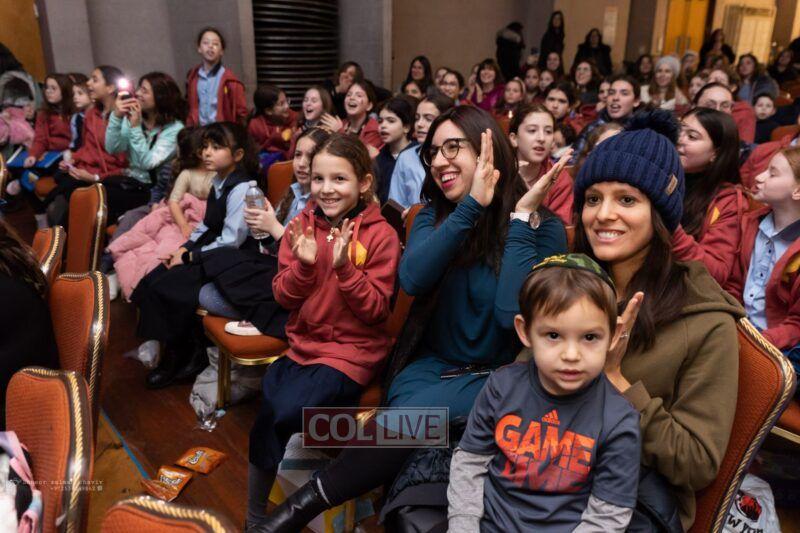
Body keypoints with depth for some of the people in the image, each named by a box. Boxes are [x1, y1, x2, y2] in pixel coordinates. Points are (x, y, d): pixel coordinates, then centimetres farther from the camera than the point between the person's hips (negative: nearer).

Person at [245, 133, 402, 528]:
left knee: (282, 414, -21)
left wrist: (344, 267, -25)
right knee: (267, 413, -17)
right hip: (303, 343, 5)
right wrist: (303, 264, -18)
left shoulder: (380, 235, -10)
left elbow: (376, 310, -12)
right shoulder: (301, 225, 3)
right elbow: (283, 297, 2)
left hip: (353, 351, -4)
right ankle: (255, 517, 10)